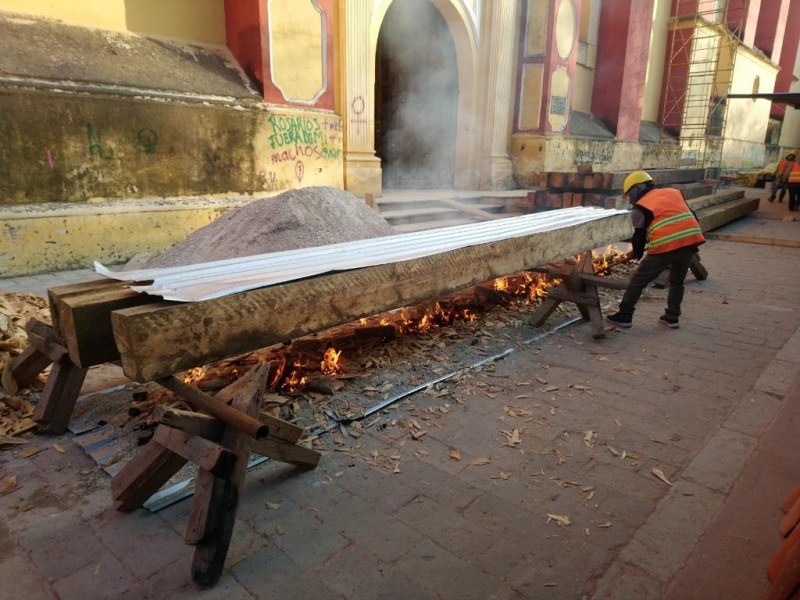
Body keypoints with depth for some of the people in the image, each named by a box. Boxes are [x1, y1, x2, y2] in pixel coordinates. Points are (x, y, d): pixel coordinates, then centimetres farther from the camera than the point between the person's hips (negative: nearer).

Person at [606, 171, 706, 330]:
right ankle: (672, 317, 28)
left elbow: (640, 235, 5)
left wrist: (637, 254, 22)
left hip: (665, 245, -6)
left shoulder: (641, 206, 5)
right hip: (691, 240, 6)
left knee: (637, 281, 8)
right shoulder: (674, 192, 20)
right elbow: (692, 217, 19)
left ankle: (624, 316, 12)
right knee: (677, 281, 26)